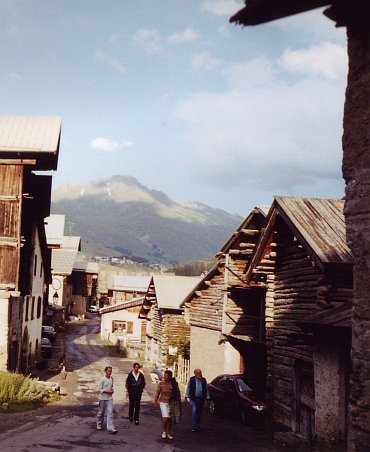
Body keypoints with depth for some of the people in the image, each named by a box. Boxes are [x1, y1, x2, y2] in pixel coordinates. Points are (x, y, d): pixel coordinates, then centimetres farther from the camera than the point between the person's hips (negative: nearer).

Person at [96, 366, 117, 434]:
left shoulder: (111, 378, 5)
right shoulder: (102, 379, -13)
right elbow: (99, 389, -14)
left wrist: (112, 390, 2)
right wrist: (107, 391, -19)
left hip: (110, 398, 4)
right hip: (103, 398, -4)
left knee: (110, 413, -6)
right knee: (101, 412, 11)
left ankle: (110, 428, -11)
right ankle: (99, 424, 35)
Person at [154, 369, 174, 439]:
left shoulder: (173, 384, -3)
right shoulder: (161, 383, -5)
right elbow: (157, 393, 1)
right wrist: (155, 403, -1)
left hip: (170, 403, 2)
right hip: (163, 402, -2)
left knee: (169, 419, 5)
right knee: (165, 417, -15)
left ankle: (168, 433, 19)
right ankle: (164, 431, 5)